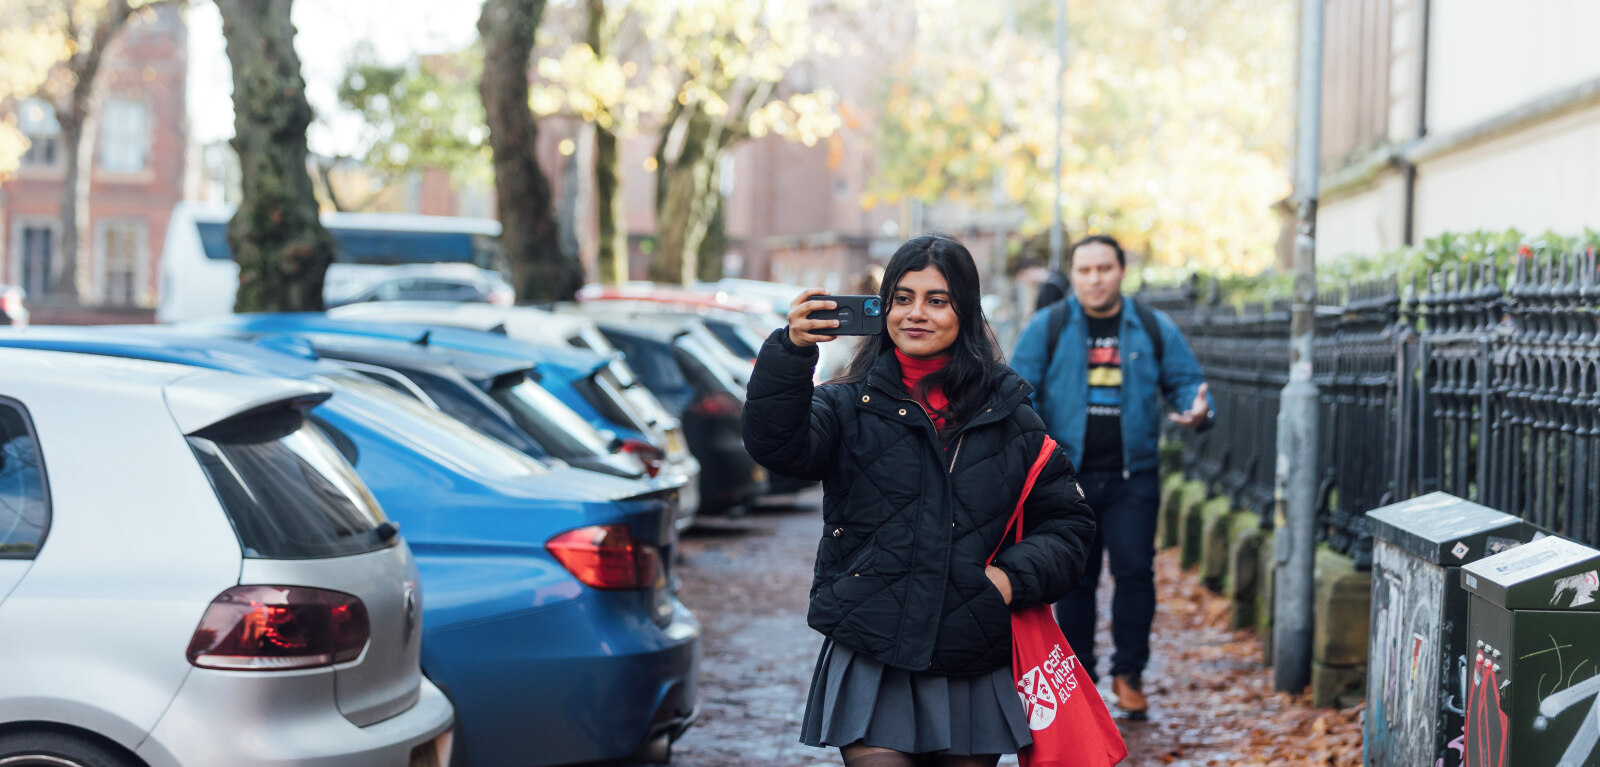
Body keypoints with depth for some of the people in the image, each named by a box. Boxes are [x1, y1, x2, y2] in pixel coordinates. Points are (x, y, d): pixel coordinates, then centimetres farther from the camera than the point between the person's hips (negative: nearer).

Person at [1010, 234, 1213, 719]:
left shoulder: (1154, 329, 7)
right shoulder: (1047, 328, 2)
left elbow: (1184, 382, 10)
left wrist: (1196, 411, -13)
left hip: (1132, 477, 1)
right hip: (1068, 475, 0)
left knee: (1135, 570, -6)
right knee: (1075, 579, 5)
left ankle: (1129, 674, 8)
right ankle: (1079, 676, 16)